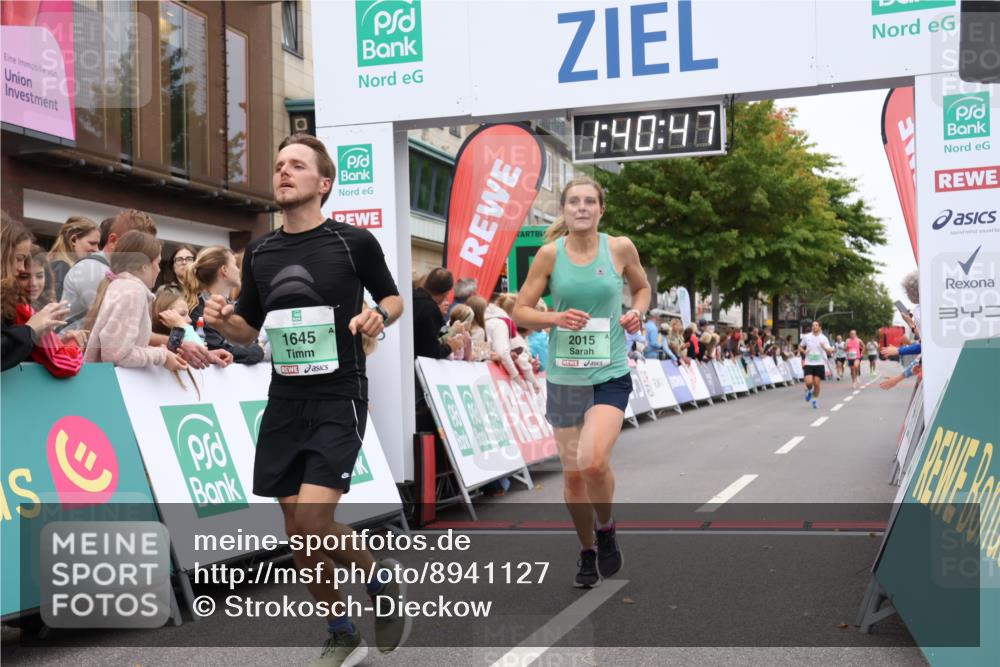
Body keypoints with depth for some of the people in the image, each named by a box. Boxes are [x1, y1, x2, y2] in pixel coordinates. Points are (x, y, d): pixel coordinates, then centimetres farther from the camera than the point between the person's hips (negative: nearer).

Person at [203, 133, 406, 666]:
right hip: (284, 402, 5)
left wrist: (379, 316, -13)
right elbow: (249, 331, 16)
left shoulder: (354, 241, -5)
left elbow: (393, 297, 9)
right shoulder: (259, 252, 8)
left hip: (338, 399, -5)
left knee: (313, 522, -18)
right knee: (297, 533, 8)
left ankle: (383, 579, 13)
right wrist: (222, 321, -6)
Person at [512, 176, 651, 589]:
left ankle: (606, 529, 8)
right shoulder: (550, 253, -3)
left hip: (610, 374, -1)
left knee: (593, 460, -22)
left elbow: (642, 288, 17)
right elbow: (520, 311, 0)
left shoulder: (620, 248, -2)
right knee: (572, 473, 7)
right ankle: (587, 551, 31)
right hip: (564, 377, 2)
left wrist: (637, 312, -3)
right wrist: (555, 318, -18)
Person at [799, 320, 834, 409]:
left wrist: (824, 347, -25)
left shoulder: (823, 338, -2)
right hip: (809, 363, 0)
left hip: (820, 364, 0)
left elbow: (830, 352, -5)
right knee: (809, 382, -13)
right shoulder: (806, 337, 2)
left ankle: (815, 400, 20)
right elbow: (800, 346, 17)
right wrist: (804, 351, -5)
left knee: (817, 383, 0)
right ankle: (809, 390, 23)